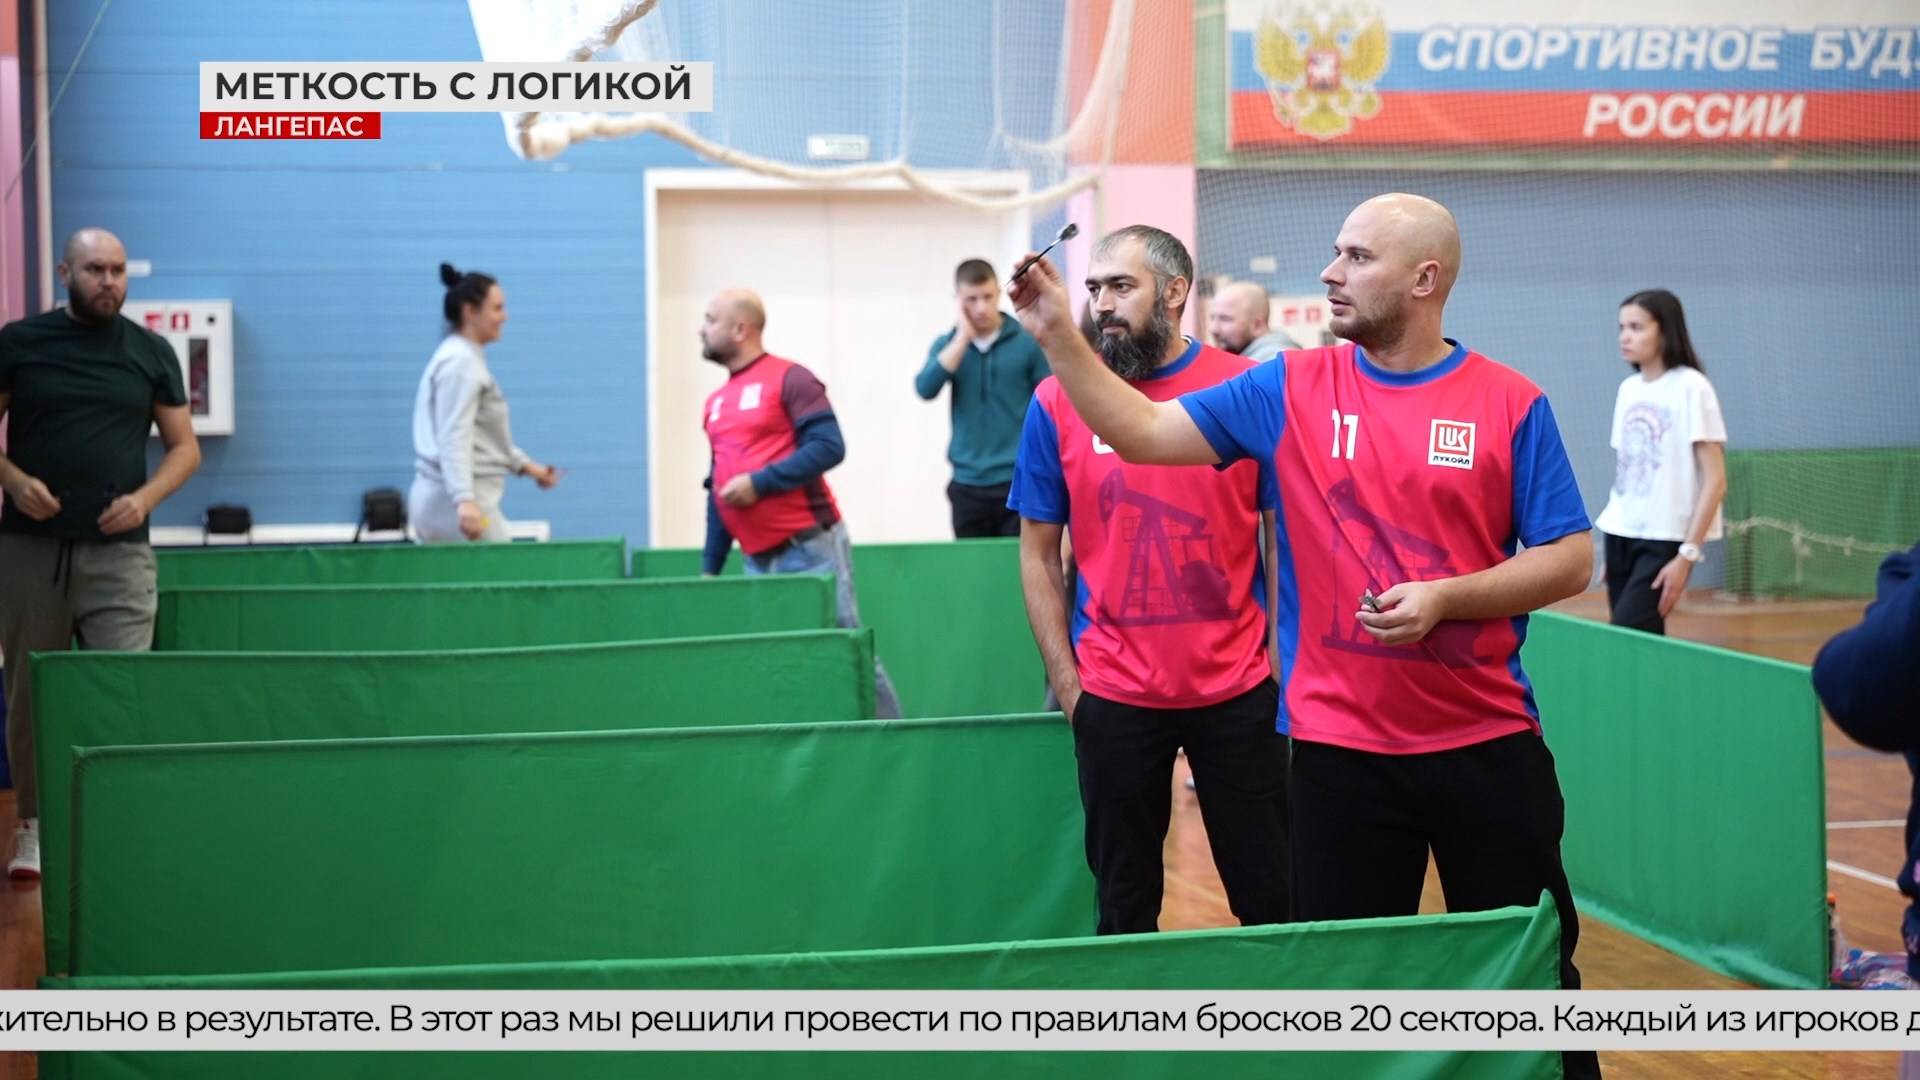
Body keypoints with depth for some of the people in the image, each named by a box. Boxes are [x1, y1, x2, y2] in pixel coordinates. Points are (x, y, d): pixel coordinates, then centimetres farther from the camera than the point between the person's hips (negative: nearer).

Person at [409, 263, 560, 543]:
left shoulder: (462, 358, 19)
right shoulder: (460, 362, -12)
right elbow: (454, 439, -22)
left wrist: (527, 466, 30)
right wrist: (465, 500, -32)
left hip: (446, 499, 10)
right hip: (455, 504, -10)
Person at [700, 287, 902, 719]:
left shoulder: (788, 379, -4)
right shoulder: (716, 402, 17)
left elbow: (829, 448, -14)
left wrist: (759, 483, -18)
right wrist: (710, 567, 16)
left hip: (810, 548, -7)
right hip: (757, 560, 7)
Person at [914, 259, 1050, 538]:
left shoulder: (1027, 341, -1)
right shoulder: (947, 345, 7)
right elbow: (926, 389, -11)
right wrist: (963, 337, -11)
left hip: (1019, 482, -3)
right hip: (968, 485, 3)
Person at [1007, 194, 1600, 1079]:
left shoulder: (1510, 404, -3)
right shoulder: (1289, 391, 3)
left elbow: (1569, 560, -2)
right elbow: (1142, 431, 3)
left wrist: (1445, 598, -15)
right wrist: (1057, 334, -6)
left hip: (1488, 745, -1)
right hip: (1339, 750, 1)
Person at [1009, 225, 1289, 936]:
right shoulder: (1057, 403, 0)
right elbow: (1038, 552, 5)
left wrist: (1282, 654, -2)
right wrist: (1065, 680, 0)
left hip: (1238, 689, 0)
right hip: (1114, 697, 1)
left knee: (1271, 896, 6)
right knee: (1125, 903, 12)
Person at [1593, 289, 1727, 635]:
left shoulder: (1690, 387, -9)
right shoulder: (1628, 388, 11)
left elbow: (1715, 480, -12)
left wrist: (1687, 554, -17)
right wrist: (1612, 548, 9)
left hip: (1665, 540, -6)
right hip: (1621, 535, 6)